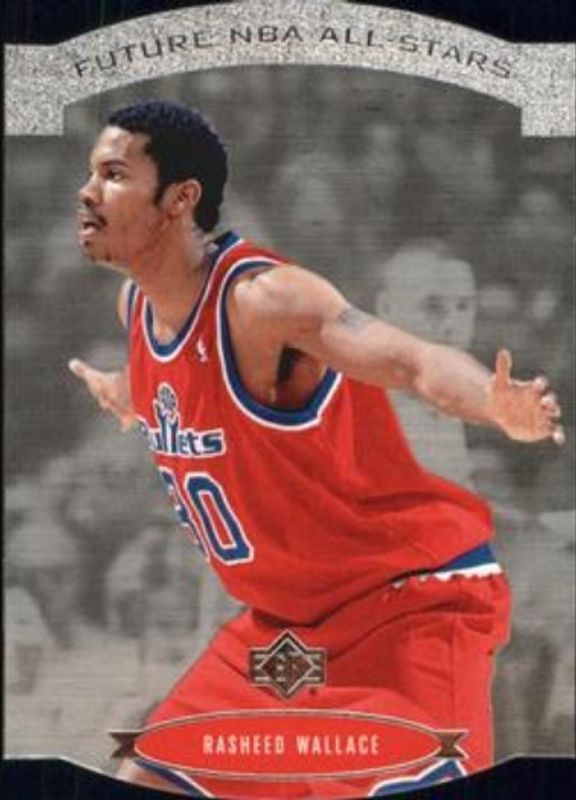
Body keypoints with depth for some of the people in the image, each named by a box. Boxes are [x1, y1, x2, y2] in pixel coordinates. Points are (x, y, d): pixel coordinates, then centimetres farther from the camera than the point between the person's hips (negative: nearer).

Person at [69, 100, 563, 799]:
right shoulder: (137, 305, 1)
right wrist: (127, 395, 47)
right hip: (282, 617, 9)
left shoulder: (260, 298, -24)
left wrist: (500, 408, -59)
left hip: (411, 599, -9)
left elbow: (416, 361, -39)